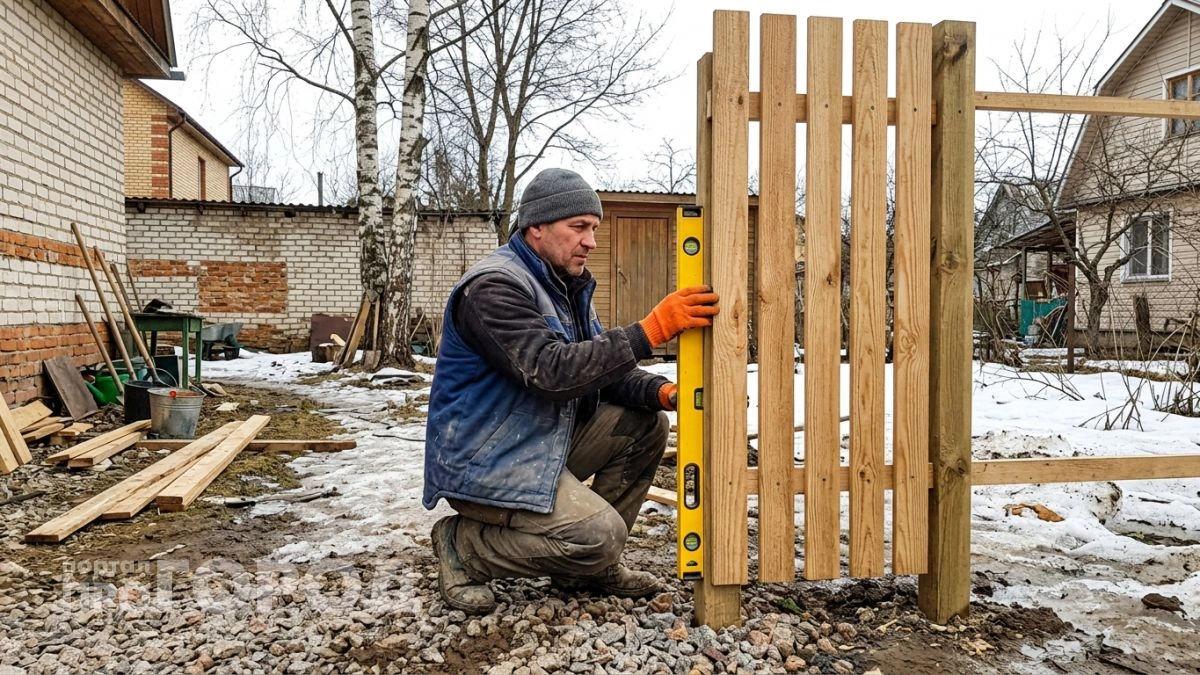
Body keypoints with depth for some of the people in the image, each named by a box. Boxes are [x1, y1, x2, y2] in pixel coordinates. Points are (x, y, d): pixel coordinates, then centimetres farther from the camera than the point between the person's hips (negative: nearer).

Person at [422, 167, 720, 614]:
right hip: (483, 462, -9)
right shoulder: (494, 286, -20)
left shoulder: (568, 285, 10)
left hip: (544, 443, 9)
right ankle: (462, 546, -1)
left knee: (646, 425, 0)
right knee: (600, 535, -22)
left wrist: (661, 391, -13)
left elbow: (599, 367, 7)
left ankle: (592, 566, 9)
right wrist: (650, 330, -32)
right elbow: (552, 372, -31)